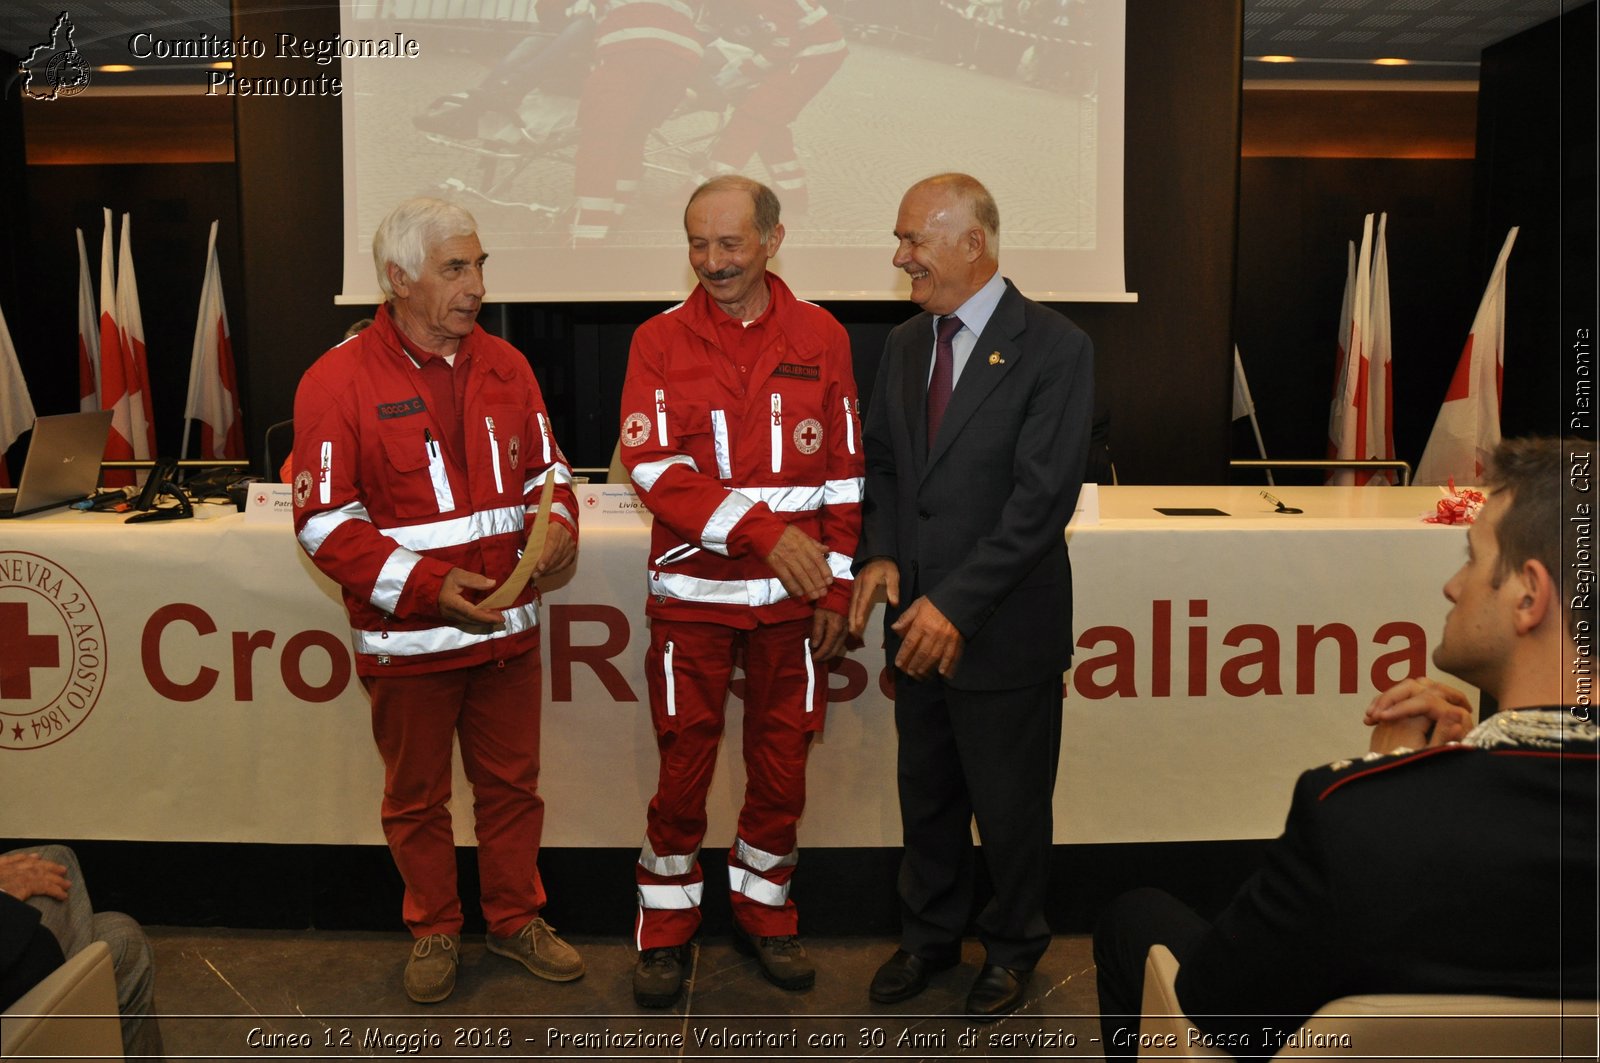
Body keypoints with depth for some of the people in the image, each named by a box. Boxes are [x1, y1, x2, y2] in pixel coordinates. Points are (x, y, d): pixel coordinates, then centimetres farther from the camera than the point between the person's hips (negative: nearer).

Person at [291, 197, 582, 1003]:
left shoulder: (505, 366, 4)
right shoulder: (338, 381, -11)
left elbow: (545, 466, 14)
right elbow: (324, 521, -13)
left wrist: (558, 522, -9)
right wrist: (426, 585, -21)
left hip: (507, 625, 4)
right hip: (407, 636, -4)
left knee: (511, 782, 16)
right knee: (417, 795, 14)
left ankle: (516, 918, 35)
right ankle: (433, 931, 34)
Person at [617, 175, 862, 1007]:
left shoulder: (820, 337, 3)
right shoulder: (660, 341, -1)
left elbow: (845, 471, 5)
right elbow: (652, 468, -11)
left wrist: (836, 589, 2)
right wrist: (762, 532, -20)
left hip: (792, 596, 2)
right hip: (692, 595, -1)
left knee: (781, 763, 11)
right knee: (683, 767, 5)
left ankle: (764, 910, 30)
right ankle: (666, 926, 24)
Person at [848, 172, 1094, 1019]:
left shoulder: (1053, 347, -13)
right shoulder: (905, 344, 8)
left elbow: (1044, 496, -19)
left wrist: (958, 603, -23)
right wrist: (879, 553, -4)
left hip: (1004, 628, -6)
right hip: (917, 621, 6)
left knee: (1009, 804, 11)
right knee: (926, 792, 19)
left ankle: (1011, 947, 35)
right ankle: (929, 933, 40)